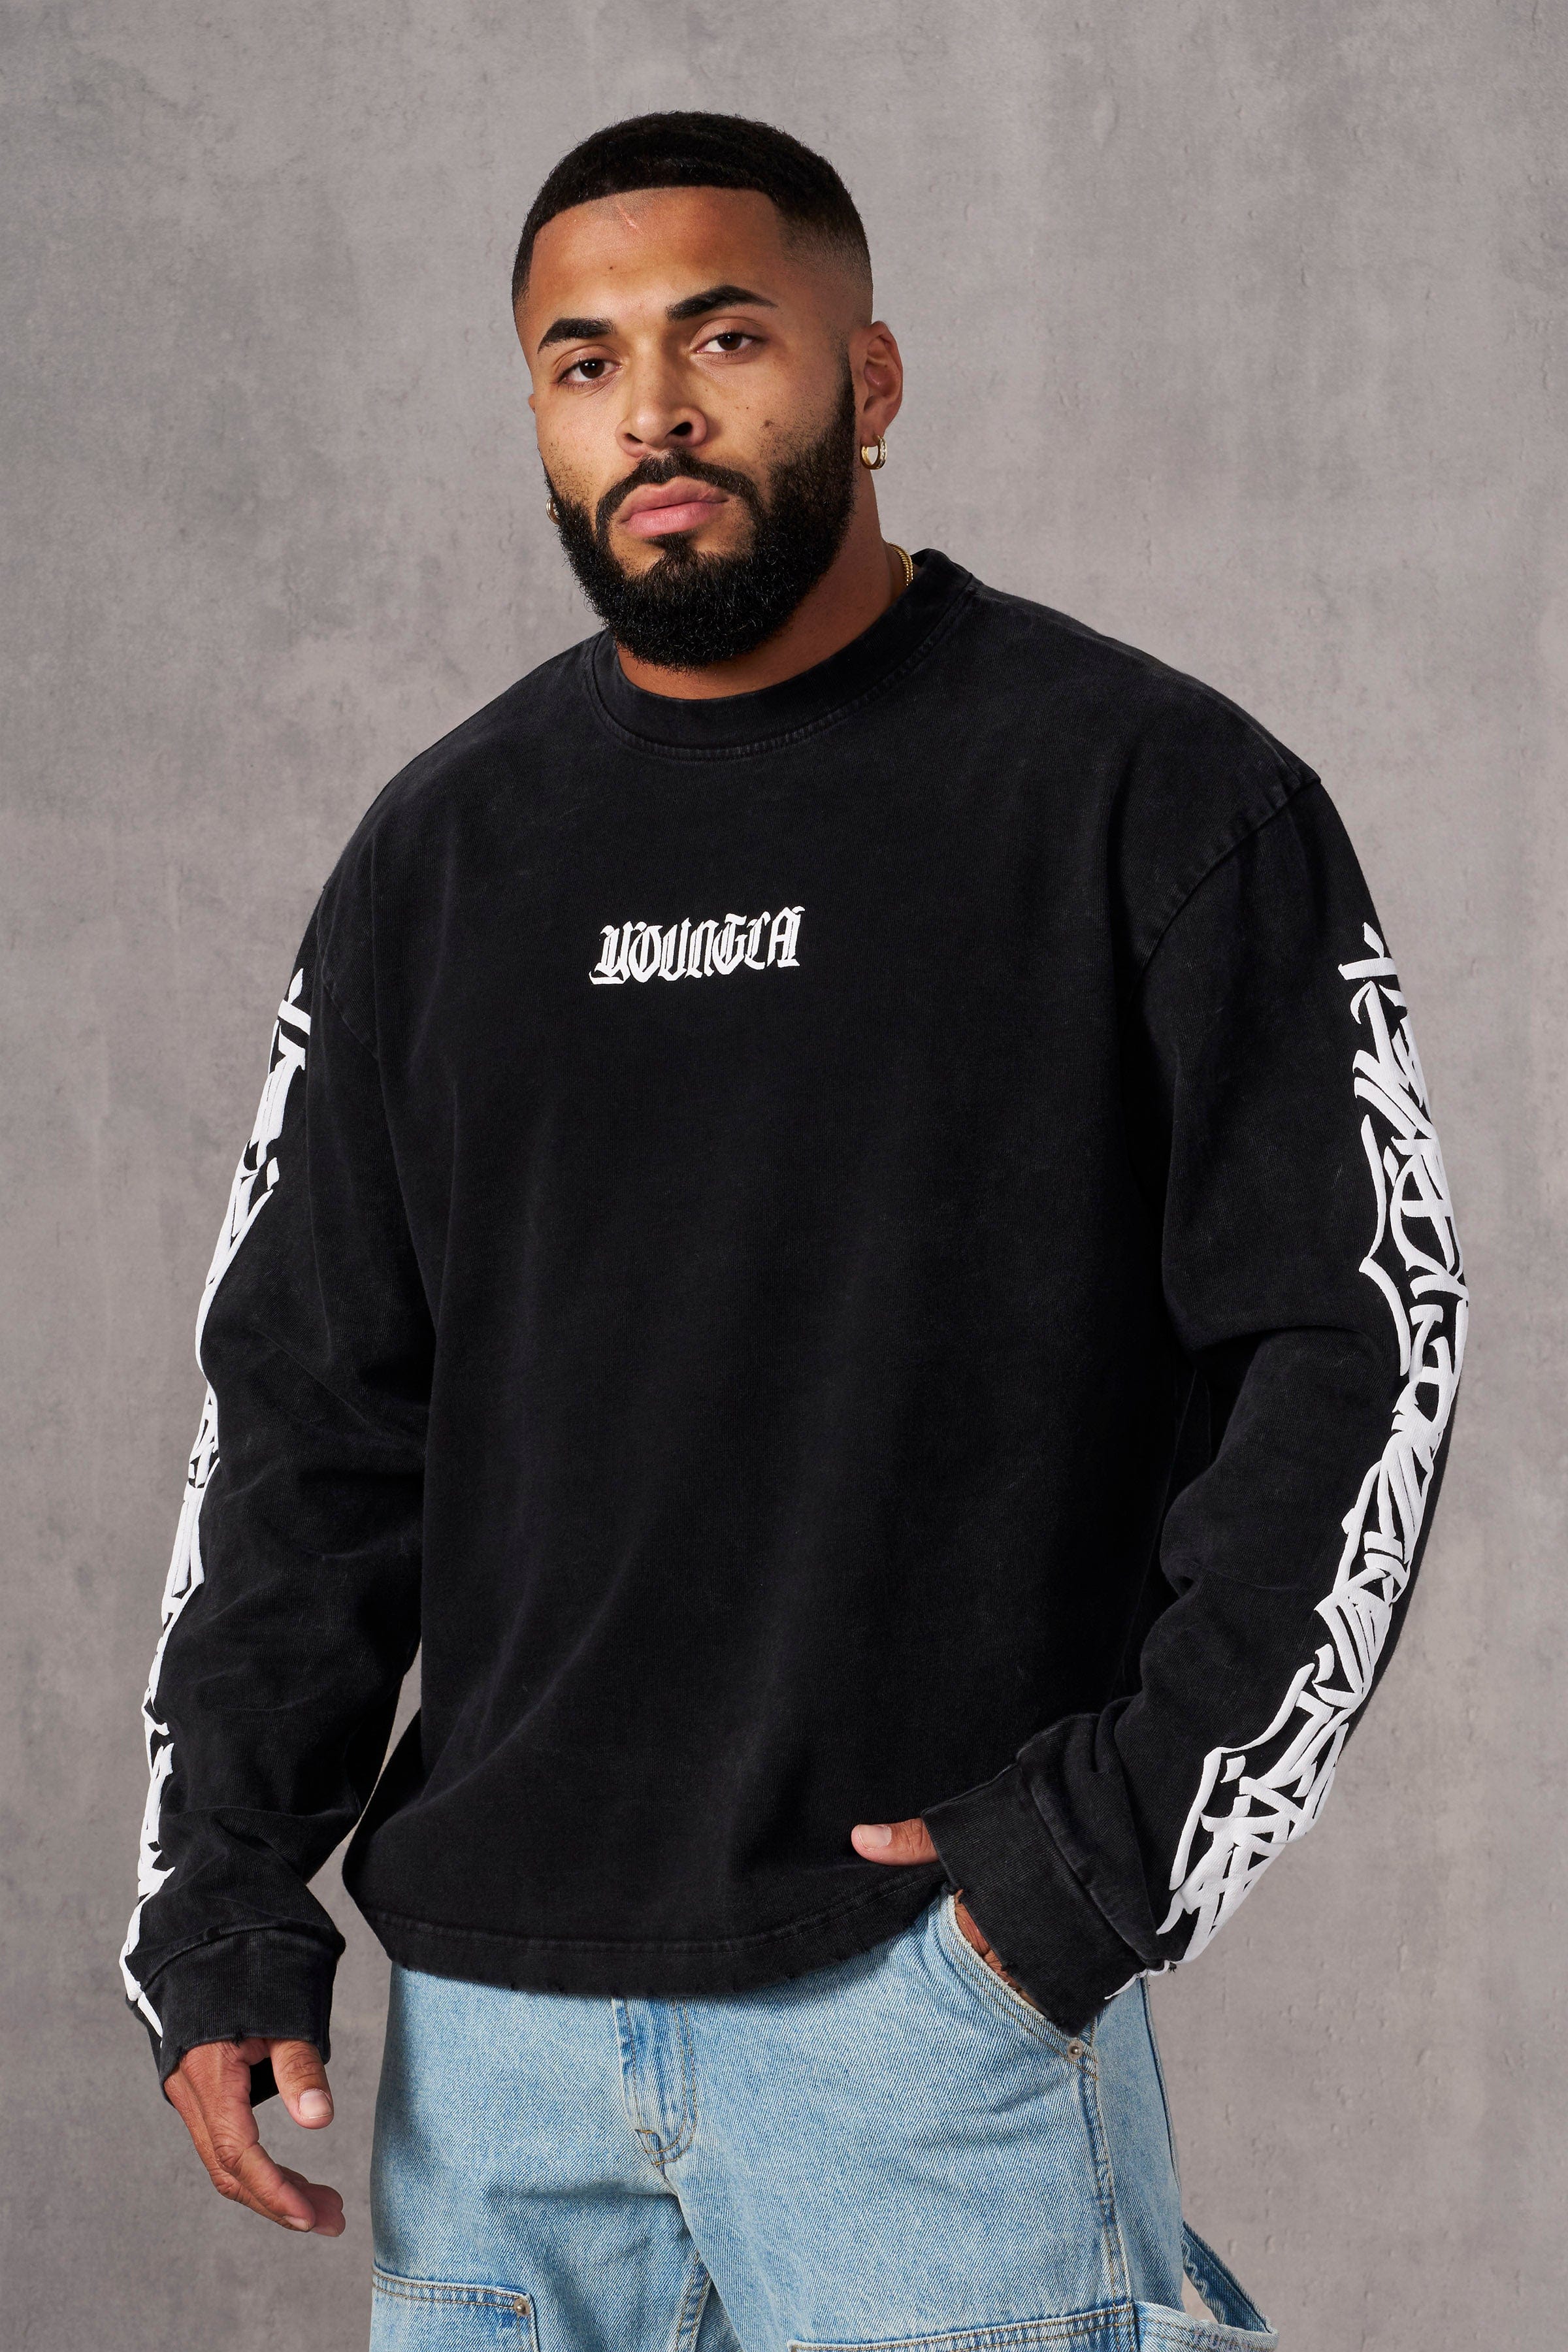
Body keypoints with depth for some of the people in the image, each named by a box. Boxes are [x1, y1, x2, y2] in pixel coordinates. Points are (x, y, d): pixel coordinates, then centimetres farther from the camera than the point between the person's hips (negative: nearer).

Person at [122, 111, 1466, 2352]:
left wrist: (1130, 1838, -12)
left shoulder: (1152, 796, -3)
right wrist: (223, 1904, 5)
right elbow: (307, 1406, 12)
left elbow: (1364, 1350, -6)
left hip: (934, 1979, -4)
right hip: (489, 2010, 4)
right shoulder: (448, 851, 10)